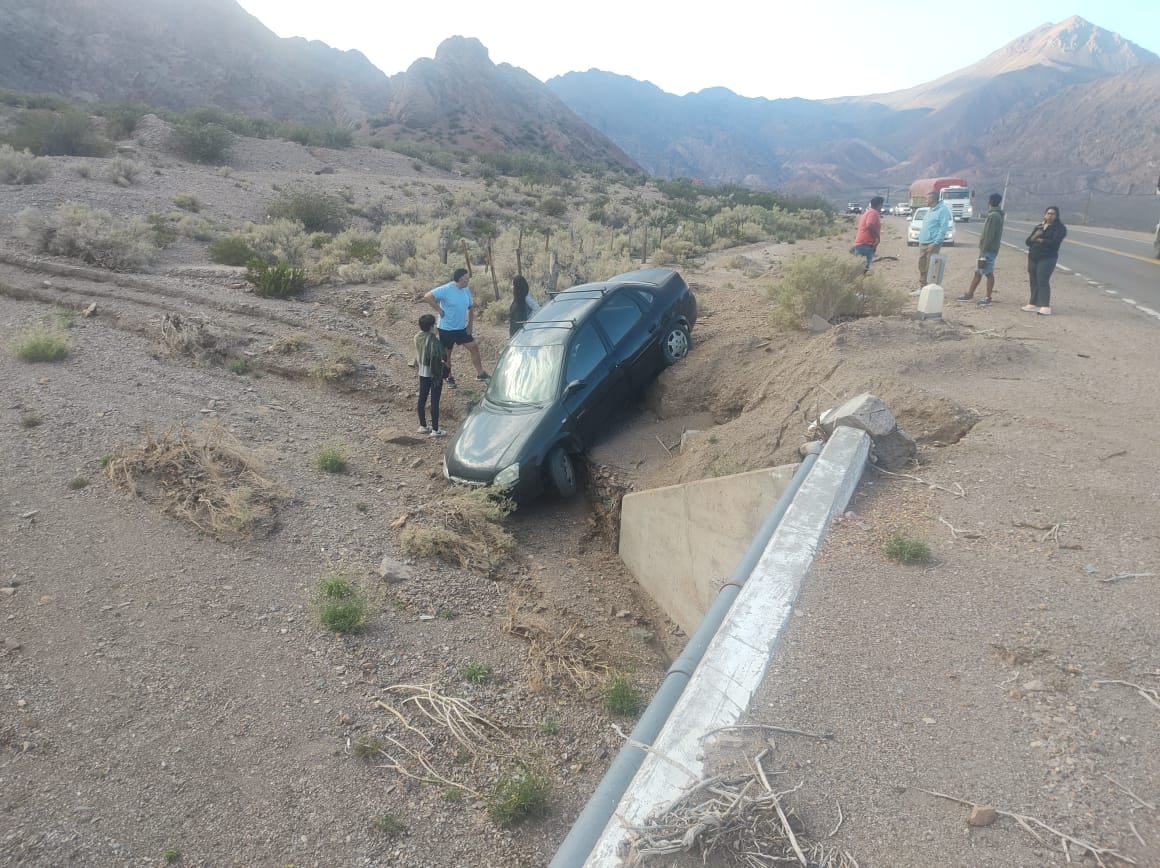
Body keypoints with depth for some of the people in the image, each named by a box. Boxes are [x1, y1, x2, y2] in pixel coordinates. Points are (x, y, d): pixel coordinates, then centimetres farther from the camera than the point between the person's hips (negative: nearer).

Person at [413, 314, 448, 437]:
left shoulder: (417, 337, 0)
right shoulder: (433, 340, -22)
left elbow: (417, 355, 8)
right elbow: (442, 356, -27)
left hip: (422, 372, 7)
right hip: (433, 373, -7)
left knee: (422, 399, 14)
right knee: (435, 401, -1)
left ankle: (422, 426, 24)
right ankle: (435, 430, 4)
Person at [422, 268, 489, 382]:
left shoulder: (466, 290, 2)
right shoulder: (446, 289, -19)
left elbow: (471, 307, 14)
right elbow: (427, 297, -23)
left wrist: (470, 325, 7)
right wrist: (439, 310, -20)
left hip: (462, 328, 6)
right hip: (446, 329, -6)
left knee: (474, 347, 3)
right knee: (446, 354, 8)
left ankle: (480, 374, 14)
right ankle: (449, 378, 25)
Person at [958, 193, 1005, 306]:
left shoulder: (993, 216, -16)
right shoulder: (996, 215, 15)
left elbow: (989, 235, -20)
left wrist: (984, 249, -20)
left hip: (988, 250, -10)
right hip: (988, 249, 10)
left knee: (989, 273, -4)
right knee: (978, 272, 13)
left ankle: (988, 297, 1)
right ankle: (969, 294, 20)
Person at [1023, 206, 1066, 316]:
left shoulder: (1059, 228, -3)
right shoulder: (1039, 227, 16)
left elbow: (1054, 242, -17)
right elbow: (1028, 241, 8)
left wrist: (1039, 240, -9)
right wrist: (1035, 236, -13)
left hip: (1047, 258, -6)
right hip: (1033, 257, 7)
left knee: (1043, 281, -14)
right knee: (1034, 281, 9)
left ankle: (1045, 306, -16)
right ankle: (1033, 303, 17)